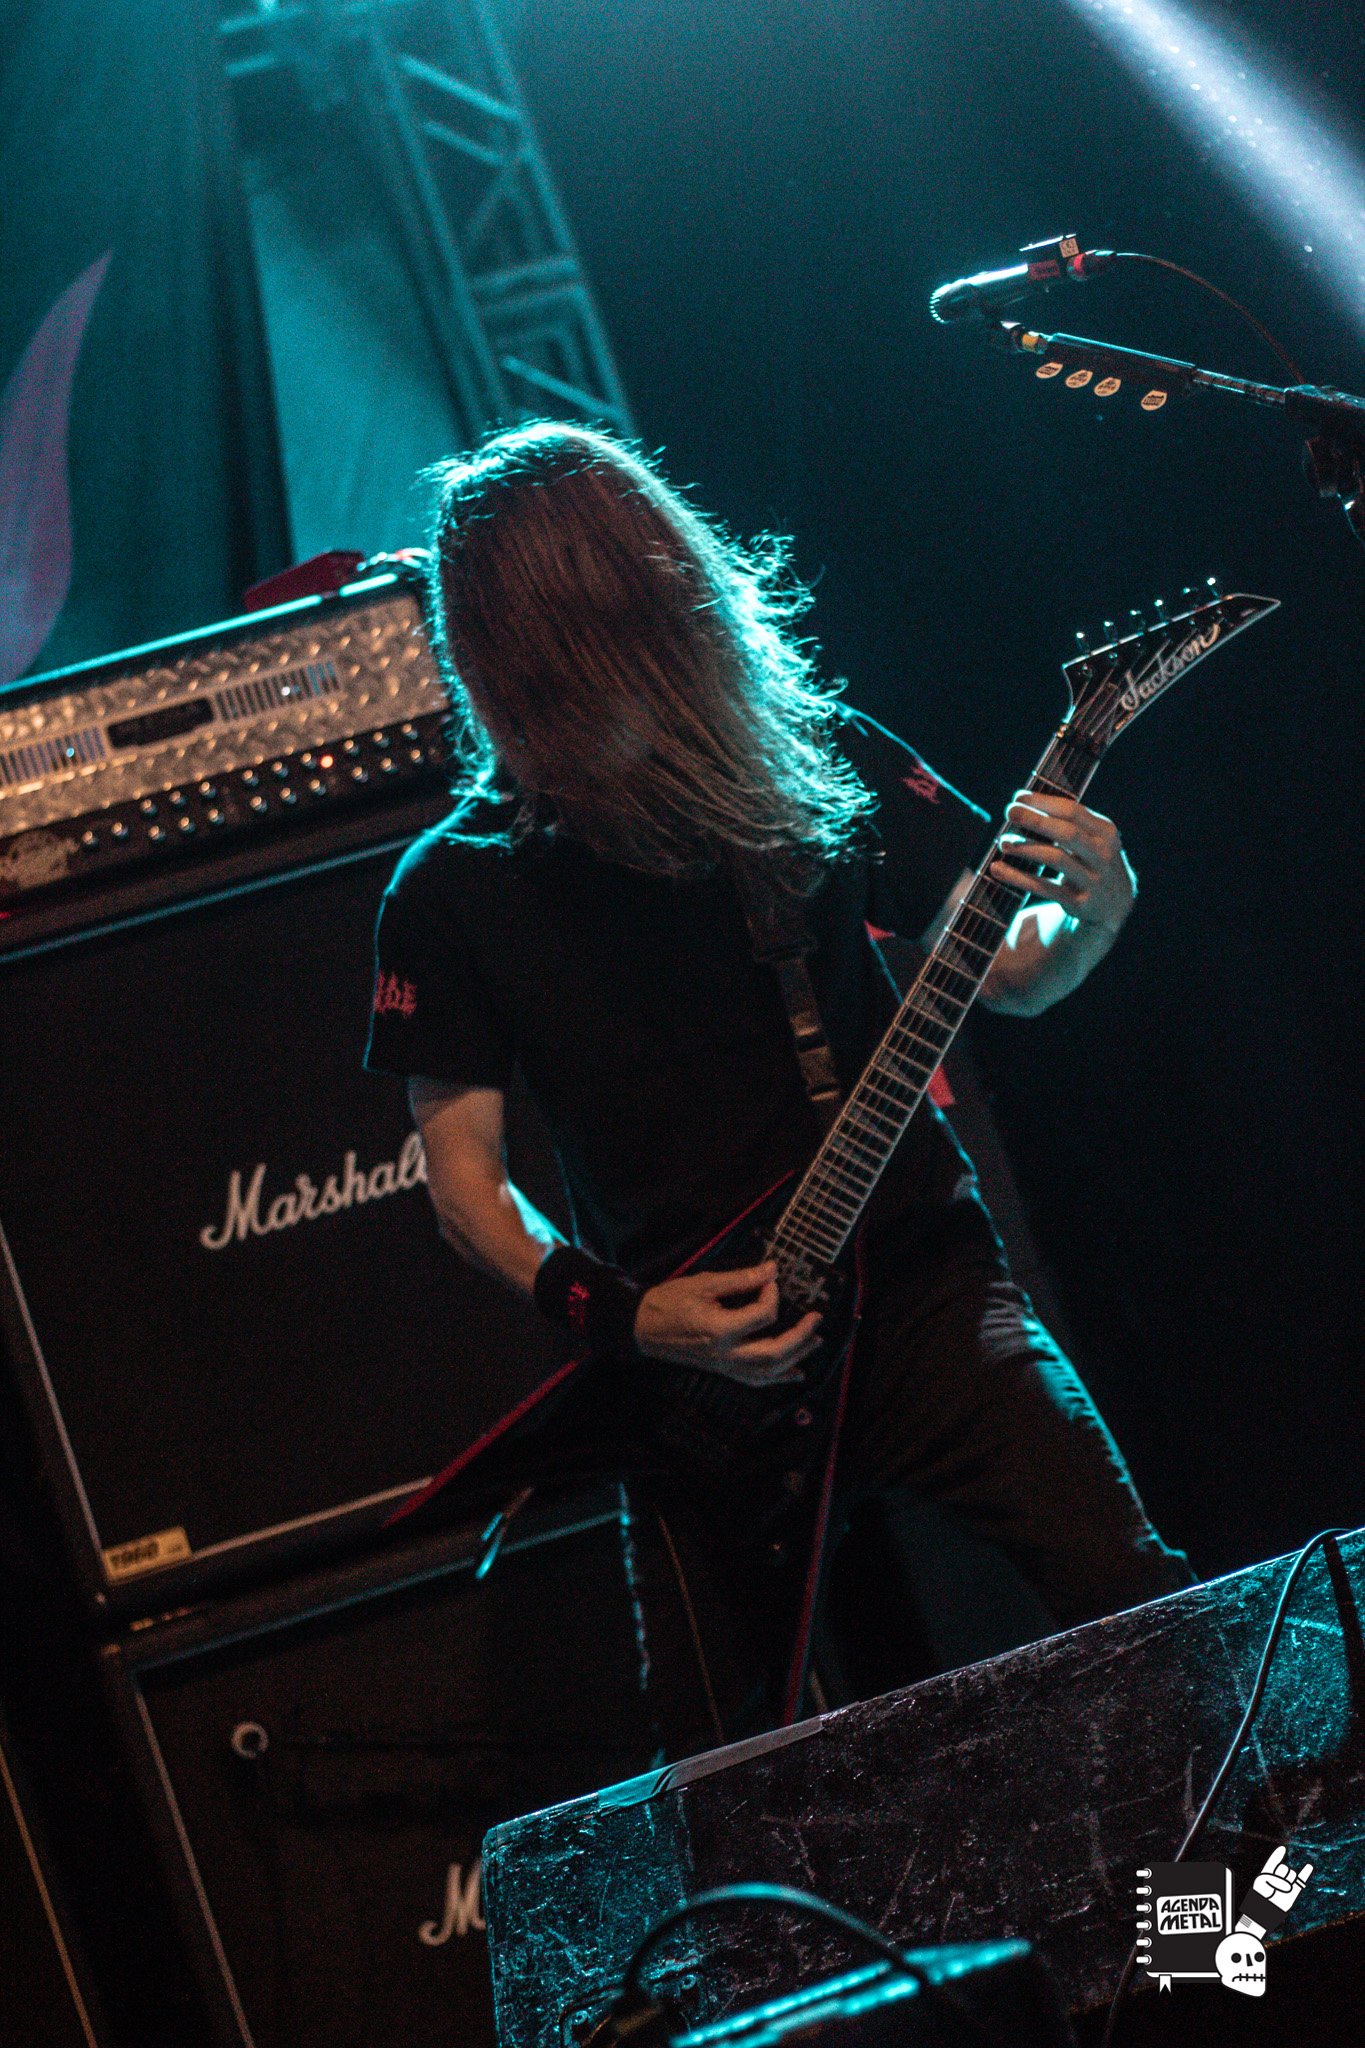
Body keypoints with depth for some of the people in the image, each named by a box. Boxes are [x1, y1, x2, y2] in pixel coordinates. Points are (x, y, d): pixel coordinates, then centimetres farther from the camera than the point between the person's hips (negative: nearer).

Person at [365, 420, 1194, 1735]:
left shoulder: (819, 760, 3)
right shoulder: (453, 890, 0)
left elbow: (1003, 978, 9)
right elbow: (464, 1172, 2)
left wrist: (1086, 914, -13)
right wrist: (619, 1315, -12)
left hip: (915, 1272, 0)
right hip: (696, 1369, 0)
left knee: (1133, 1599, -14)